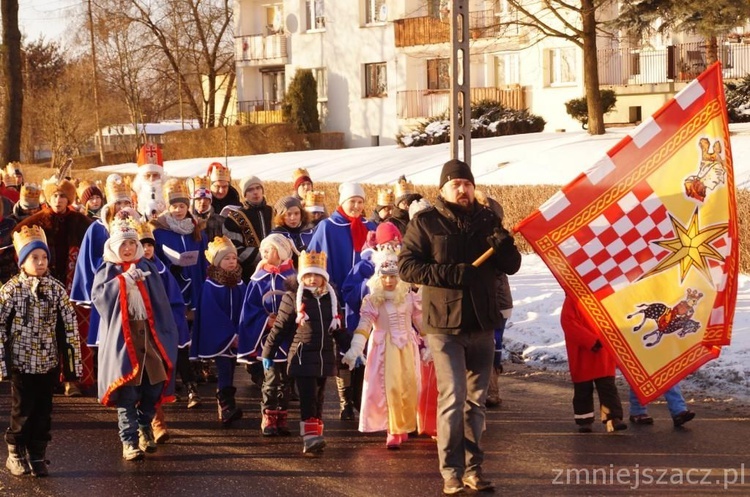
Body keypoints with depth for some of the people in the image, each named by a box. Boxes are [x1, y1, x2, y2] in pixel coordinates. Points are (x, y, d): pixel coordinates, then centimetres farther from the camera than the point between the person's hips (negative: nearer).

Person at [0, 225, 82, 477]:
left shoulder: (56, 289, 1)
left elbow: (69, 323, 4)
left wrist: (73, 359, 1)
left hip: (48, 362, 2)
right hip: (21, 362, -2)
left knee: (43, 411, 7)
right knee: (22, 411, 3)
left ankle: (37, 456, 18)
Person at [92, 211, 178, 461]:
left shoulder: (147, 269, 13)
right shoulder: (108, 271, 6)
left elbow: (161, 304, 12)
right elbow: (99, 296, -11)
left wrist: (167, 335, 6)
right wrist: (124, 280, -19)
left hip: (149, 332, 3)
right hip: (121, 335, -3)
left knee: (153, 384, 1)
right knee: (126, 390, -6)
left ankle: (144, 426, 25)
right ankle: (129, 440, -2)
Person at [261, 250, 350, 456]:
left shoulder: (331, 299, 12)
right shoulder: (293, 298, -2)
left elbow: (339, 331, 21)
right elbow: (279, 328, 0)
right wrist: (267, 353, 1)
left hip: (325, 359, 5)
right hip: (302, 358, -5)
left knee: (318, 400, 9)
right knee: (308, 400, -12)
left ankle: (316, 436, 13)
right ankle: (310, 438, -16)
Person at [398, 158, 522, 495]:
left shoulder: (487, 220, 9)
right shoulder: (425, 222, -2)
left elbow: (512, 266, 8)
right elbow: (406, 266, -9)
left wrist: (503, 247, -15)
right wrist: (449, 273, -20)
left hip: (482, 323, 4)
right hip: (443, 323, -4)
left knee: (476, 399, 11)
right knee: (453, 397, -10)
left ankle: (473, 469, 20)